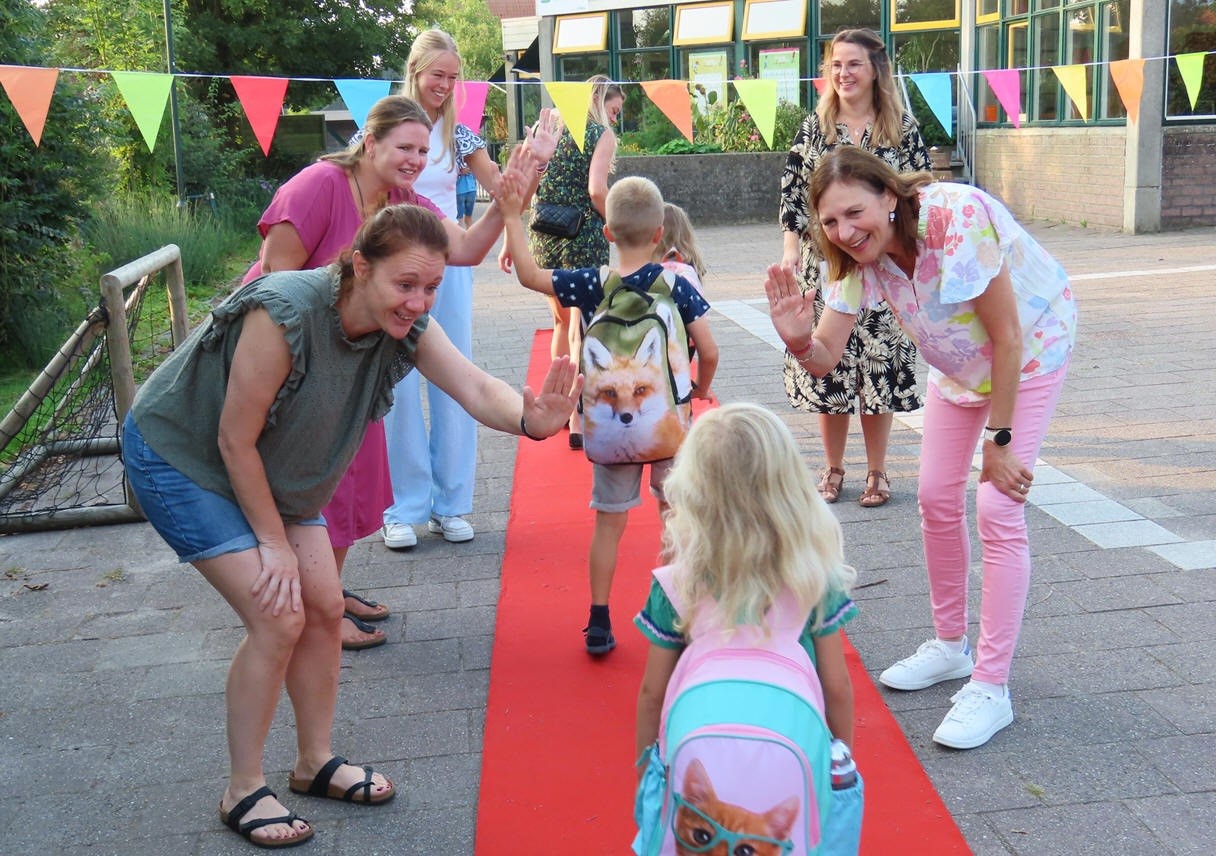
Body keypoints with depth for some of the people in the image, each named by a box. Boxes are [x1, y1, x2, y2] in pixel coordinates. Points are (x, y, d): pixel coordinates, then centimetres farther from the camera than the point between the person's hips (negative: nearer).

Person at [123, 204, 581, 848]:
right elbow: (235, 441, -27)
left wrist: (529, 419, -51)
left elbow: (477, 390, -28)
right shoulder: (287, 314, -36)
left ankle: (315, 762, 25)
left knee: (324, 607, 5)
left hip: (272, 470, 7)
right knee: (278, 619, -12)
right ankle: (242, 793, 7)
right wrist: (273, 542, -18)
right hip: (179, 458, -7)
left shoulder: (404, 325, -16)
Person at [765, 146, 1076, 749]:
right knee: (937, 498, 9)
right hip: (960, 361, 6)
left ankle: (991, 687, -4)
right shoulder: (858, 255, -17)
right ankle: (950, 646, 29)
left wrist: (998, 440, -22)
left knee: (998, 509, -13)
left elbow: (1008, 337, -29)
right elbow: (826, 360, -18)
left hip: (1032, 347, -6)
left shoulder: (956, 217, -37)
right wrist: (799, 339, -42)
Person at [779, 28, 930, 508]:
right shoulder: (814, 127, 6)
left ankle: (876, 472, 16)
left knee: (879, 367, 2)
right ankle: (833, 468, 19)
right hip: (823, 266, 2)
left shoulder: (903, 128, 2)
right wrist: (791, 250, -4)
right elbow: (793, 192, 6)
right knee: (827, 364, 4)